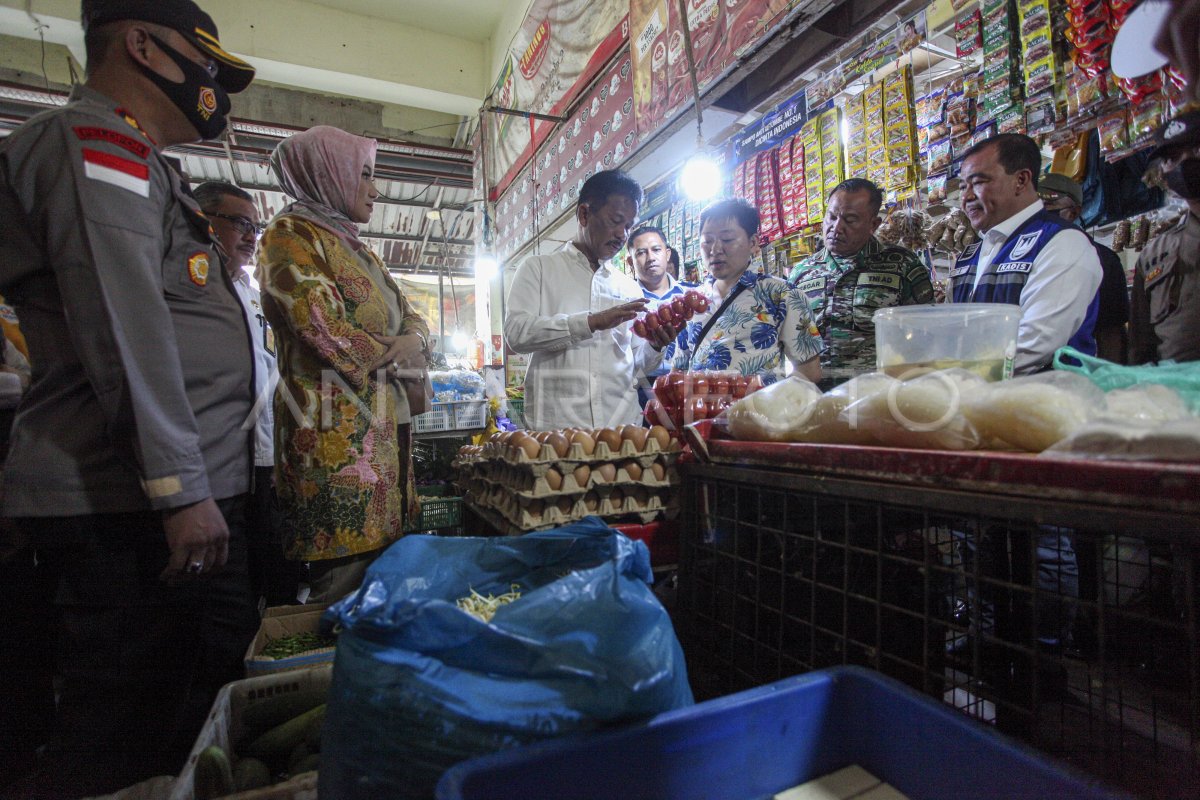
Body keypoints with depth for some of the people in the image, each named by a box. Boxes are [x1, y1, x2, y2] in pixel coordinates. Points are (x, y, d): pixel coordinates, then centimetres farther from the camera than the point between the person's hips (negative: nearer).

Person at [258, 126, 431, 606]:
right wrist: (395, 356, -2)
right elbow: (328, 337, -17)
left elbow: (413, 319, 21)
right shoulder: (290, 237, -4)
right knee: (346, 578, -5)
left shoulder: (357, 250, 23)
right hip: (337, 436, -8)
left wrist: (413, 341, -2)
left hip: (384, 425, 9)